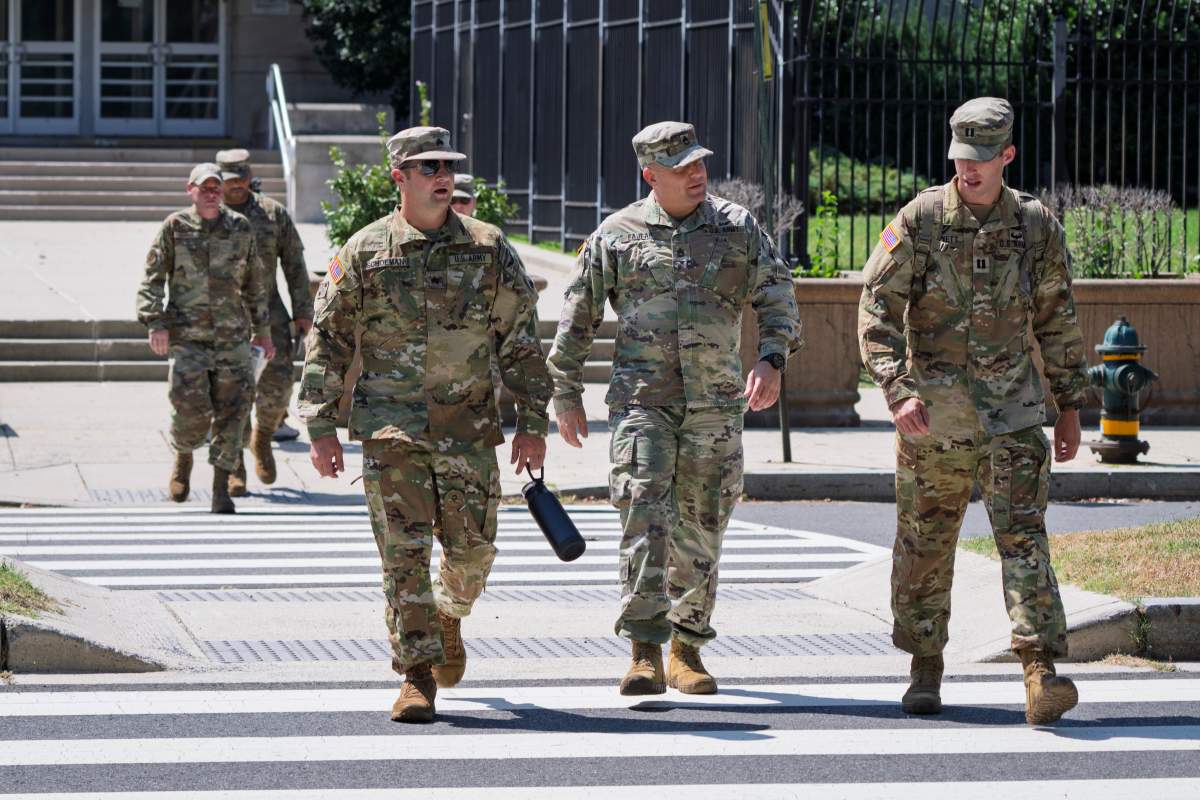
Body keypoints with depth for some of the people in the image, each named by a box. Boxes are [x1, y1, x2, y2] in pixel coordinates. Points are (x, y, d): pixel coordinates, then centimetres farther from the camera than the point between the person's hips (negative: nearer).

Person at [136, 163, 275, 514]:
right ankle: (183, 457, 20)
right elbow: (153, 278, 0)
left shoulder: (240, 228, 9)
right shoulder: (175, 228, 1)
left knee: (232, 411, -3)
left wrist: (262, 328, 20)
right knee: (191, 408, -13)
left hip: (233, 337, 3)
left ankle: (221, 489, 4)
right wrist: (155, 323, -12)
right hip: (188, 336, -2)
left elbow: (254, 283, 18)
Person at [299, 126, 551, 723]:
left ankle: (448, 617, 38)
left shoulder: (488, 248, 5)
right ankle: (417, 676, -1)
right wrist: (322, 427, -1)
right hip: (392, 428, -2)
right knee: (404, 553, -6)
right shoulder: (365, 252, 0)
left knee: (472, 549, 6)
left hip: (469, 427, 2)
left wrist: (532, 423, 3)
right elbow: (327, 342, 4)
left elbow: (520, 341, 8)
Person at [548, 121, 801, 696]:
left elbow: (777, 297, 3)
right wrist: (566, 394, 6)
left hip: (715, 403, 2)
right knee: (645, 516, -14)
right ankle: (646, 653, -17)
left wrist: (772, 359, -14)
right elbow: (577, 317, 8)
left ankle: (688, 650, 17)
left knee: (700, 528, 6)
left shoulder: (737, 228, 6)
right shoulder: (618, 234, 3)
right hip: (642, 397, -2)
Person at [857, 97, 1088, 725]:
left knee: (1023, 533, -12)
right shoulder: (921, 220, -5)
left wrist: (1070, 406, 13)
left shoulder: (1038, 227, 3)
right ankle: (926, 670, 24)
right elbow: (877, 308, -8)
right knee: (925, 544, 9)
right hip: (934, 412, 0)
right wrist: (898, 389, -20)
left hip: (1013, 412, 0)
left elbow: (1057, 321, 13)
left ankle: (1041, 674, -20)